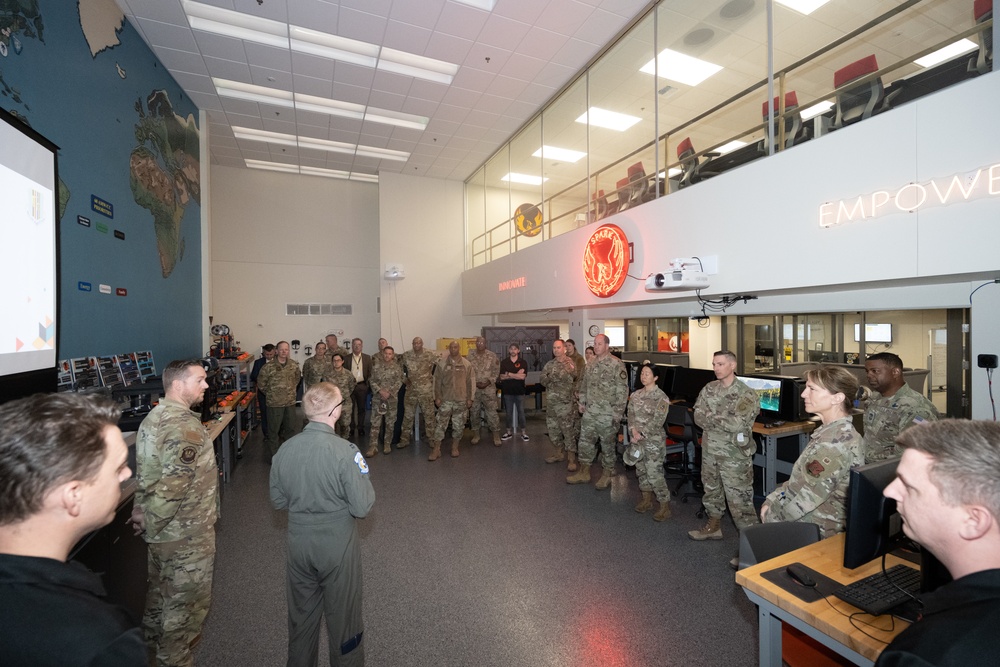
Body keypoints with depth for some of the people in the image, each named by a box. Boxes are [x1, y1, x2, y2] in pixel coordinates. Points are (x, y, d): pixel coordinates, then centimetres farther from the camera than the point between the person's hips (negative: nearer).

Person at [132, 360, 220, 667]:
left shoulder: (153, 417, 2)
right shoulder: (186, 426, -30)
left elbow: (145, 472, 8)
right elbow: (174, 485, -33)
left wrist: (141, 509, 11)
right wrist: (150, 523, -17)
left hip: (162, 529, 10)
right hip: (186, 535, -9)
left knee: (160, 587, 29)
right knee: (186, 599, 11)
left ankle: (153, 641, 50)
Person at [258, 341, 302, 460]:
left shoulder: (294, 365, 1)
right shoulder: (269, 366, -12)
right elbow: (261, 381, -2)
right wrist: (270, 392, 4)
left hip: (290, 402, 5)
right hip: (274, 403, -4)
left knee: (290, 428, 16)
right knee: (274, 430, 6)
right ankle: (273, 455, 19)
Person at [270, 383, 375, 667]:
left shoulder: (285, 449, -12)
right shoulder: (345, 451, -26)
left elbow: (278, 500, 2)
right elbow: (362, 507, -21)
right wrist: (366, 484, -3)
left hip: (299, 545, 4)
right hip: (338, 547, -4)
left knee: (301, 615, 26)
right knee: (342, 617, 19)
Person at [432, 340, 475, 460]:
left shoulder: (466, 364, 2)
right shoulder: (442, 363, 1)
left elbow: (471, 382, 3)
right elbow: (437, 381, 2)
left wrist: (470, 398, 0)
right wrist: (437, 397, -3)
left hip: (461, 400, 1)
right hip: (445, 400, -1)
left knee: (458, 425, 7)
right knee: (441, 424, -1)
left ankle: (455, 447, 22)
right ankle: (436, 449, 5)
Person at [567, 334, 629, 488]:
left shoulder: (617, 364, -12)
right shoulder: (591, 364, 9)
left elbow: (622, 390, -14)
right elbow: (584, 385, 20)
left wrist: (618, 413, -16)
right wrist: (582, 402, 13)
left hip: (607, 414, -6)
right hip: (590, 413, 7)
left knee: (608, 445, 8)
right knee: (585, 441, 11)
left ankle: (606, 475, 24)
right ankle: (583, 473, 24)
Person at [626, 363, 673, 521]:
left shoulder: (661, 397, -12)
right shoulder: (635, 395, 7)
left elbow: (658, 420, -17)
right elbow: (631, 414, 3)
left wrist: (642, 434, -19)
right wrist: (633, 430, -14)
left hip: (654, 440, -6)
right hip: (638, 439, 6)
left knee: (654, 474, -6)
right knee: (641, 470, 15)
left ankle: (665, 506, 9)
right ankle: (646, 500, 32)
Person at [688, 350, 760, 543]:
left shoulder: (747, 394, -13)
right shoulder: (709, 388, 4)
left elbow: (738, 423, -24)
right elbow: (697, 416, -2)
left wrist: (710, 417, -15)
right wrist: (724, 422, -16)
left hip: (735, 455, -6)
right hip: (710, 451, 6)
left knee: (739, 500, -1)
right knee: (711, 491, 21)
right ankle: (714, 526, 39)